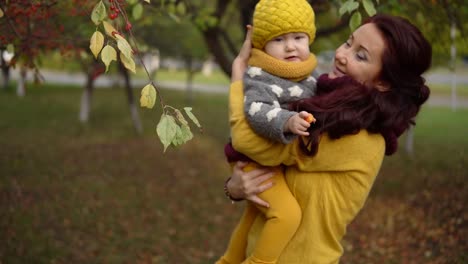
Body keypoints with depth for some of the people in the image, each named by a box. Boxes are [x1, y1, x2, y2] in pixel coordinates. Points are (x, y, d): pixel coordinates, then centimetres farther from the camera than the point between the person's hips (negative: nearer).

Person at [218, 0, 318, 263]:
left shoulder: (309, 78, 4)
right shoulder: (259, 78, -21)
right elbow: (258, 111, -39)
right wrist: (287, 122, -55)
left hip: (289, 161, 9)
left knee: (254, 217, 25)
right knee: (288, 213, -29)